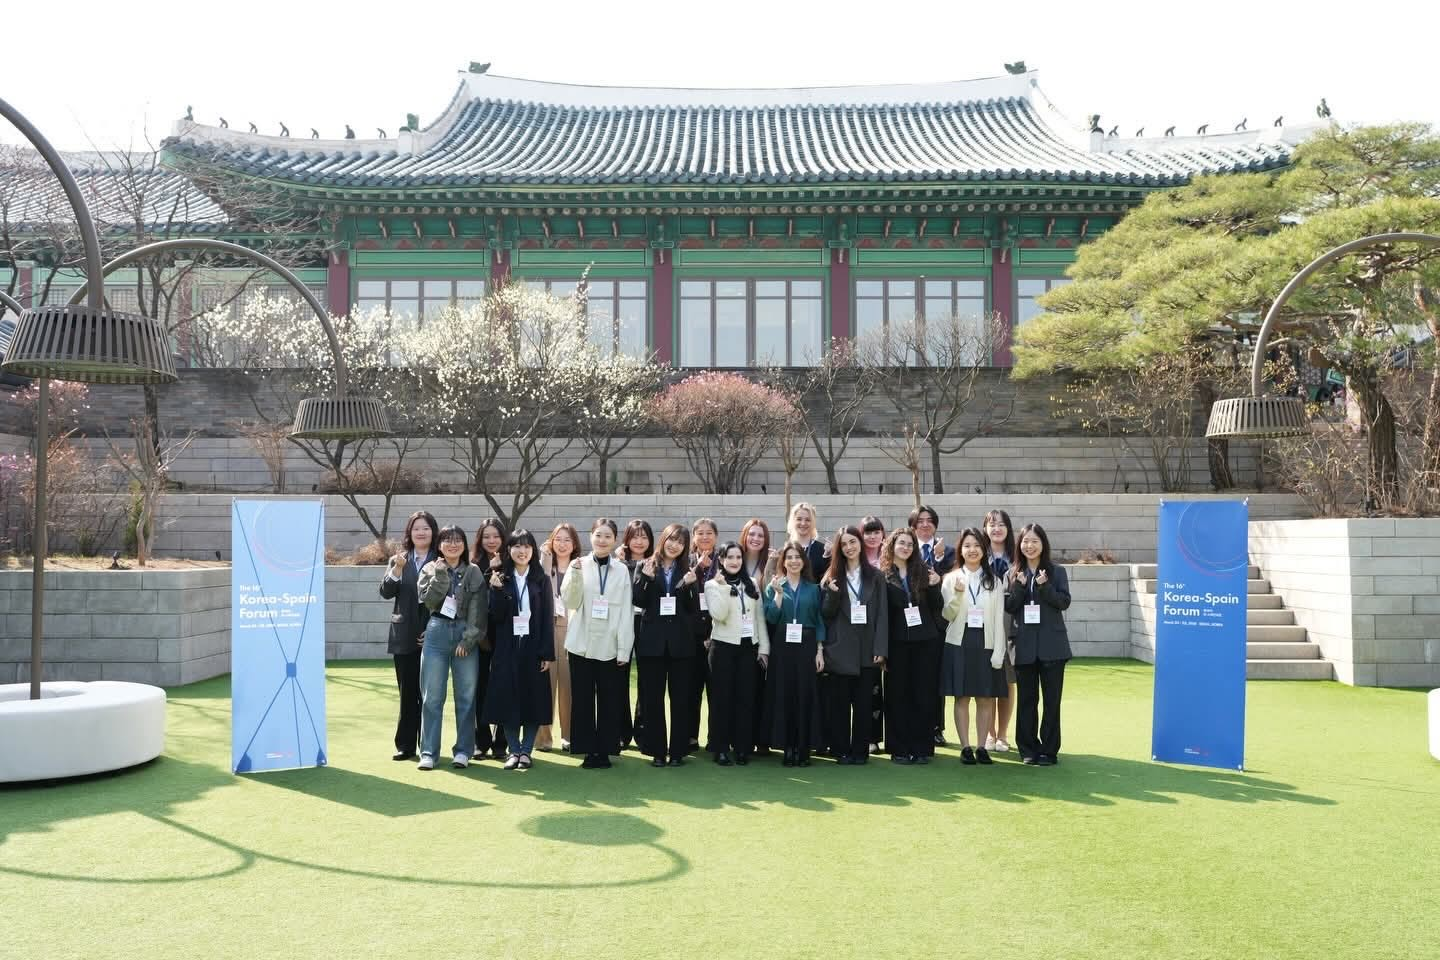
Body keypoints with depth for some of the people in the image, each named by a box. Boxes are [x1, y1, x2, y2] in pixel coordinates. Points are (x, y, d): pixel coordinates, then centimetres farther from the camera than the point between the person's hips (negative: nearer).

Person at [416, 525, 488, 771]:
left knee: (466, 696, 3)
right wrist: (440, 575, -14)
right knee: (432, 696, 1)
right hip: (436, 634, 0)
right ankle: (428, 751, 7)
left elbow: (478, 610, -2)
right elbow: (427, 600, -7)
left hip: (466, 636, 0)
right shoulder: (430, 570, 8)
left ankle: (463, 750, 11)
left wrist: (468, 638, -10)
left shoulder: (474, 572, 5)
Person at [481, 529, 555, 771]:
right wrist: (497, 590, -17)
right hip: (507, 649, 0)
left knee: (533, 699, 2)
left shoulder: (541, 580, 3)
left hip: (533, 647, 0)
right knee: (508, 700, 1)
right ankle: (514, 750, 13)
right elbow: (496, 617, -3)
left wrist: (547, 653, -6)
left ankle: (526, 751, 12)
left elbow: (548, 618, -1)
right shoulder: (500, 579, 3)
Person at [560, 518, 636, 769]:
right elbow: (570, 602, -3)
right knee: (582, 699, 4)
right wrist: (575, 575, -18)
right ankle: (587, 750, 13)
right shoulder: (578, 565, 2)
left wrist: (624, 649, -2)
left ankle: (604, 750, 14)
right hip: (582, 643, 0)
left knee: (609, 700, 5)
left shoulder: (622, 569, 3)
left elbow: (626, 611, 2)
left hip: (610, 646, 0)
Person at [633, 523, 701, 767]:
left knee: (680, 699, 5)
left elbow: (695, 610, 0)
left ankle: (677, 751, 13)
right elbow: (639, 601, -5)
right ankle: (657, 751, 13)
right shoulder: (645, 567, 4)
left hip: (681, 643, 1)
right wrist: (647, 577, -18)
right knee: (652, 699, 4)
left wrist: (690, 585, -14)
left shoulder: (688, 571, 6)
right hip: (652, 641, 0)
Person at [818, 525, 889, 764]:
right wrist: (832, 594, -18)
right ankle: (841, 750, 12)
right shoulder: (832, 577, 6)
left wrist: (880, 648, -6)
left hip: (866, 650, 0)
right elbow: (825, 614, 1)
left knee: (863, 703, 4)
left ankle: (860, 751, 12)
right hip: (839, 650, 0)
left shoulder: (874, 576, 5)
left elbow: (882, 614, 1)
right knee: (839, 703, 3)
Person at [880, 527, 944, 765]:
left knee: (924, 695, 2)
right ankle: (899, 749, 10)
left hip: (926, 640, 1)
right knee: (897, 695, 2)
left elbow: (936, 607, 7)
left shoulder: (923, 572, 7)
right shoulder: (882, 575, 1)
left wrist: (934, 586, -10)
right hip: (897, 642, -1)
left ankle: (922, 748, 9)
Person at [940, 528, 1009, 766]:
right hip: (959, 643, -1)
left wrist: (998, 652, -4)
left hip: (986, 644, 1)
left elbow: (999, 619, 3)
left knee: (986, 699, 4)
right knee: (962, 698, 2)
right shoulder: (951, 579, 2)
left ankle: (981, 747, 13)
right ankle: (965, 747, 9)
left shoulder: (994, 582, 5)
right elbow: (947, 615, -2)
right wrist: (957, 594, -20)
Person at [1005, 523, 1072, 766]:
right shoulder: (1015, 573, 7)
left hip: (1051, 645, -1)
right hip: (1024, 645, 2)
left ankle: (1049, 750, 11)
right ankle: (1028, 749, 16)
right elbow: (1009, 607, 1)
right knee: (1026, 699, 7)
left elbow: (1065, 602, -6)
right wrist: (1019, 586, -15)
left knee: (1051, 699, 2)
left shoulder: (1056, 571, 2)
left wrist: (1045, 586, -19)